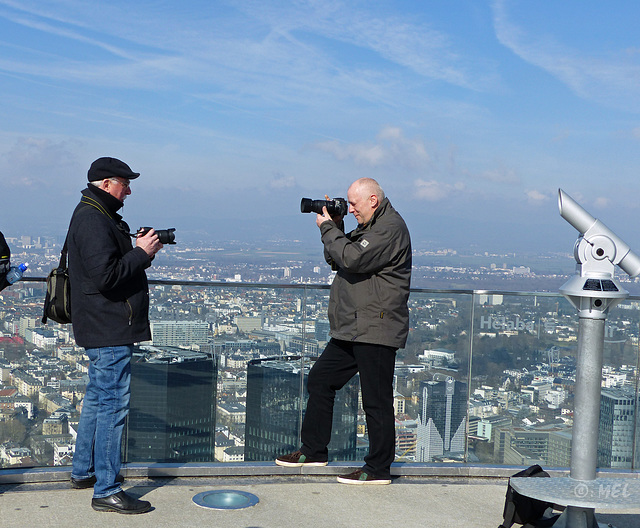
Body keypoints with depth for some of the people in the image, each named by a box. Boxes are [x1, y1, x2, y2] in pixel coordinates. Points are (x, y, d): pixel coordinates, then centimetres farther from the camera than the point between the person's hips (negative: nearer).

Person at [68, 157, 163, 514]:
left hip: (105, 328, 11)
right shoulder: (93, 221, -17)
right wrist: (142, 253, -17)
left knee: (98, 397, 20)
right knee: (114, 404, -8)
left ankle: (84, 471, 33)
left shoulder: (97, 216, 17)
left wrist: (139, 250, 7)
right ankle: (106, 491, -3)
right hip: (109, 329, -11)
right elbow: (105, 276, -26)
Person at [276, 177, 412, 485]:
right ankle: (314, 451, 24)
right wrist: (334, 227, 7)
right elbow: (336, 261, 21)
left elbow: (352, 259, -23)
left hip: (375, 330, -10)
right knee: (320, 379, 13)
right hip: (352, 329, 11)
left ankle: (378, 469, 5)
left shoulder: (390, 227, -12)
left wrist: (328, 228, -10)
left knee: (376, 399, -4)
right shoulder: (369, 227, 20)